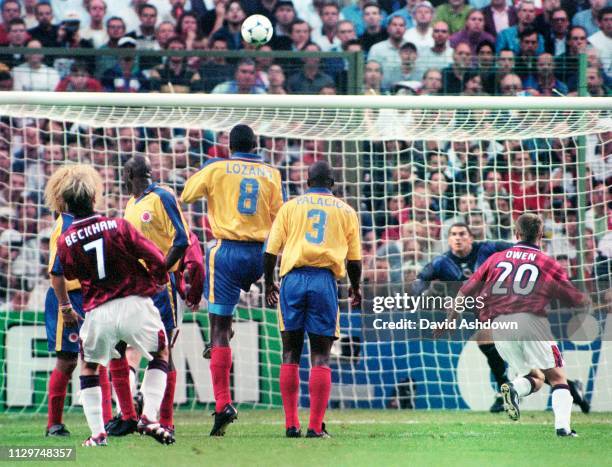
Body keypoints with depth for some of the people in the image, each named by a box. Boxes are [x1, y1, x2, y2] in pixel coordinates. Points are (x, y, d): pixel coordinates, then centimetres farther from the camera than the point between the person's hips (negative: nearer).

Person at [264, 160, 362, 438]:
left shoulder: (290, 207, 11)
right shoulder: (345, 211, 12)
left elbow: (270, 251, 6)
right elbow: (354, 259, 13)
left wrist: (269, 284, 20)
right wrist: (355, 288, 30)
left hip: (293, 278, 1)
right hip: (325, 280, -1)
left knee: (290, 353, 8)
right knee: (320, 356, 2)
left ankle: (291, 424, 4)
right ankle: (315, 426, -4)